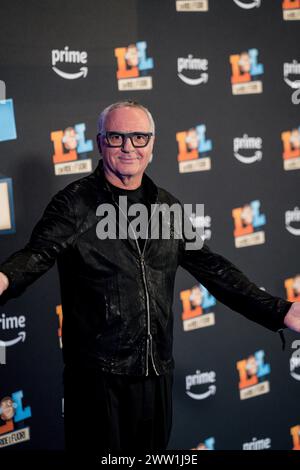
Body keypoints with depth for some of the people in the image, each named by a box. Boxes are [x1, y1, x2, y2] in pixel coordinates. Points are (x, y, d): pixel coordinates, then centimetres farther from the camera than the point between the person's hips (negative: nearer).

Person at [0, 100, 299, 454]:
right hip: (98, 375, -5)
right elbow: (38, 254, -20)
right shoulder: (75, 203, -5)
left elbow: (210, 267, 13)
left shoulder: (168, 206, 11)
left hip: (157, 372, 5)